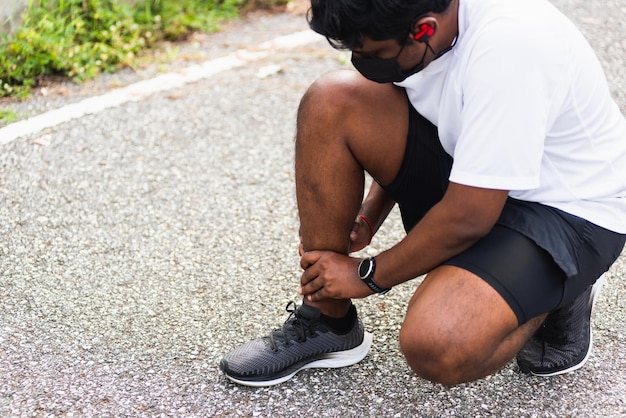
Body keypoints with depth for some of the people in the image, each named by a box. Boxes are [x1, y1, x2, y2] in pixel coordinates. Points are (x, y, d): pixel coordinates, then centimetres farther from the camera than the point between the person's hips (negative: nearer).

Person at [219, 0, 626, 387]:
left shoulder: (507, 44, -33)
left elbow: (468, 218, -28)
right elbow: (400, 141, 12)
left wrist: (367, 275, -14)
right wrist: (364, 220, 2)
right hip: (470, 179, 8)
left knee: (435, 347, -33)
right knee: (329, 102, -13)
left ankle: (560, 298, 1)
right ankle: (325, 322, -2)